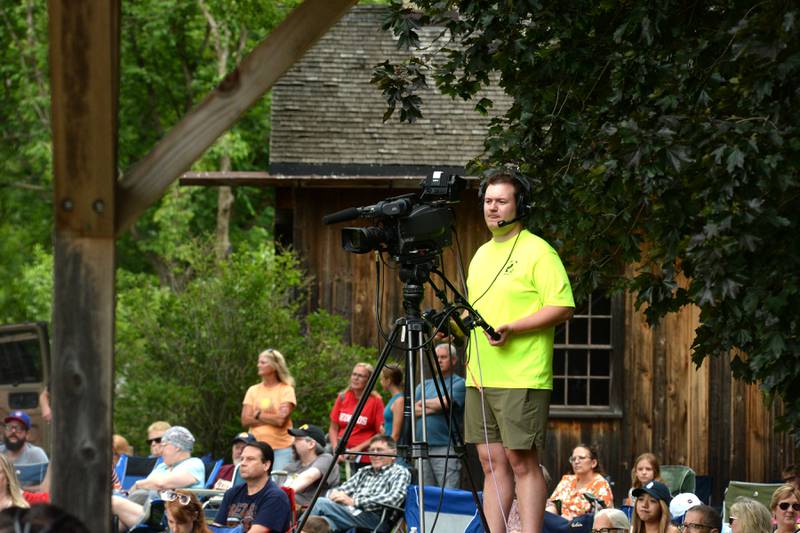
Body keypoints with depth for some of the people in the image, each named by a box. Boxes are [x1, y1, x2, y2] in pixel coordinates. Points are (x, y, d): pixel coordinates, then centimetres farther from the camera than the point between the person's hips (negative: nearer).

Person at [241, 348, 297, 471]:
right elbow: (245, 420, 2)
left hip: (281, 448, -3)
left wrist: (258, 415, 0)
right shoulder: (253, 390, 12)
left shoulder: (286, 390, 0)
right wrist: (272, 418, -6)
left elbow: (281, 420, -11)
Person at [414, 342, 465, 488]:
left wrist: (423, 403, 4)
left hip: (446, 448, -6)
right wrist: (430, 409, -5)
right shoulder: (425, 384, 20)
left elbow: (443, 404, -12)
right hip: (422, 448, 6)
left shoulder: (459, 383, 2)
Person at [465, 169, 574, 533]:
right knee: (492, 463, 7)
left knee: (522, 461, -8)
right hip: (480, 377, 8)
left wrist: (512, 329, -21)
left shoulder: (537, 251, -6)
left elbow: (562, 308, -13)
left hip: (521, 380, -8)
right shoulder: (482, 254, 19)